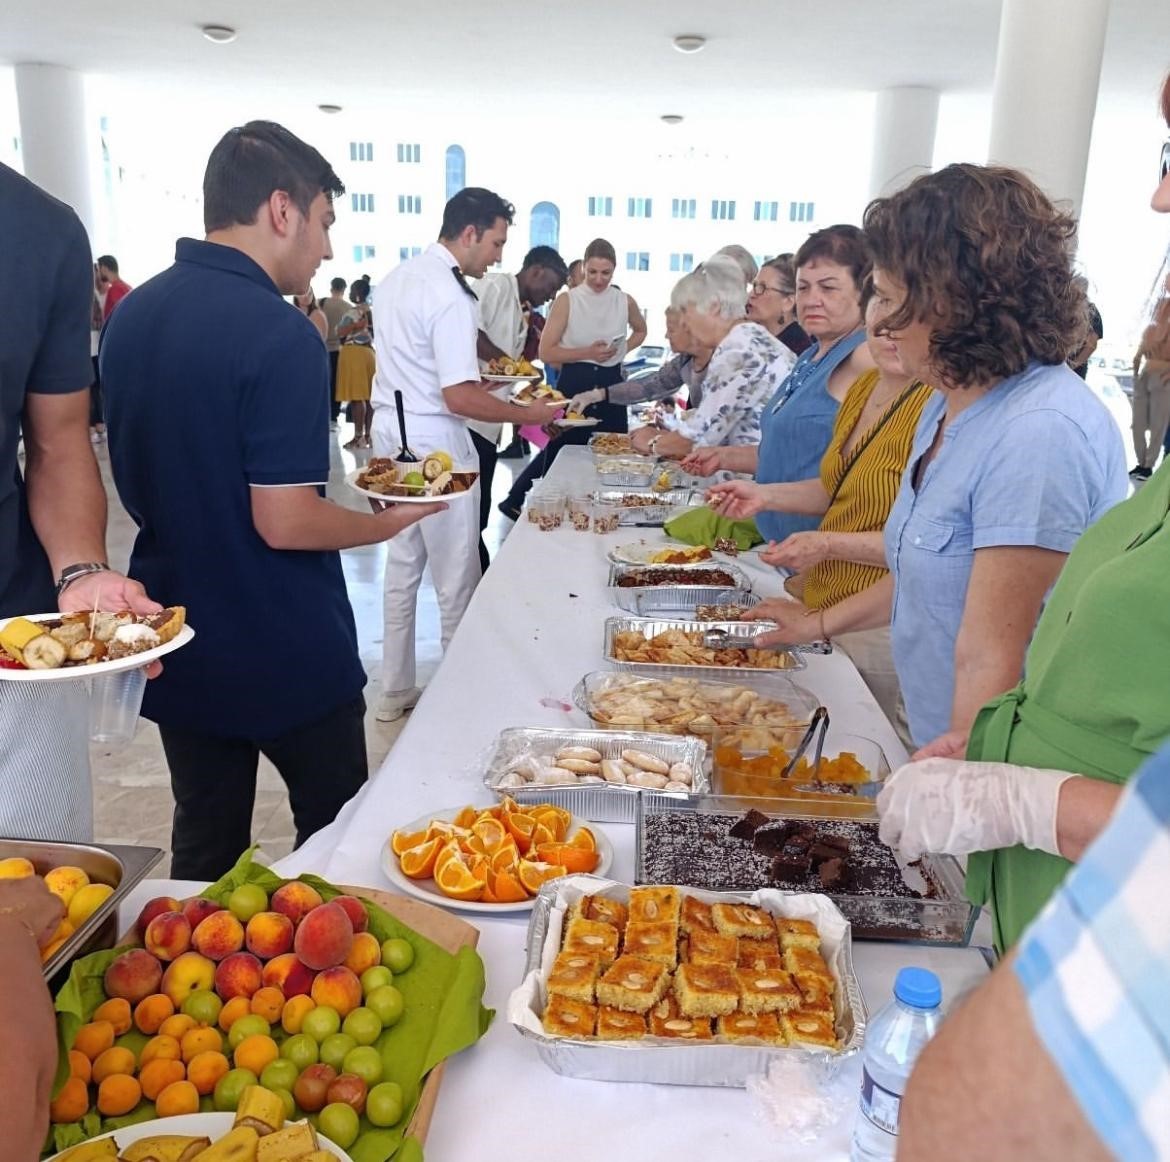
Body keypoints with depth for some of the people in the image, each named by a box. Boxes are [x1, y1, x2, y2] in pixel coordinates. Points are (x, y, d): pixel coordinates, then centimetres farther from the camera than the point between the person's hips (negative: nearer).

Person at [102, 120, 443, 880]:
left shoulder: (130, 317, 3)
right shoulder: (281, 337, -21)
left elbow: (142, 479, 12)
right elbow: (285, 522, -23)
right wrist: (388, 522, -7)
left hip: (181, 647, 7)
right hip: (287, 655, -7)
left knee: (205, 847, 19)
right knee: (336, 835, 14)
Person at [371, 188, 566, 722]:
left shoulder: (396, 278, 9)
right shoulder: (450, 296, -19)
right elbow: (459, 398, -23)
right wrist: (529, 414, -13)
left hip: (391, 431, 9)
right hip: (434, 444, -9)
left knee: (402, 567, 17)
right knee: (456, 578, 4)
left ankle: (395, 691, 26)